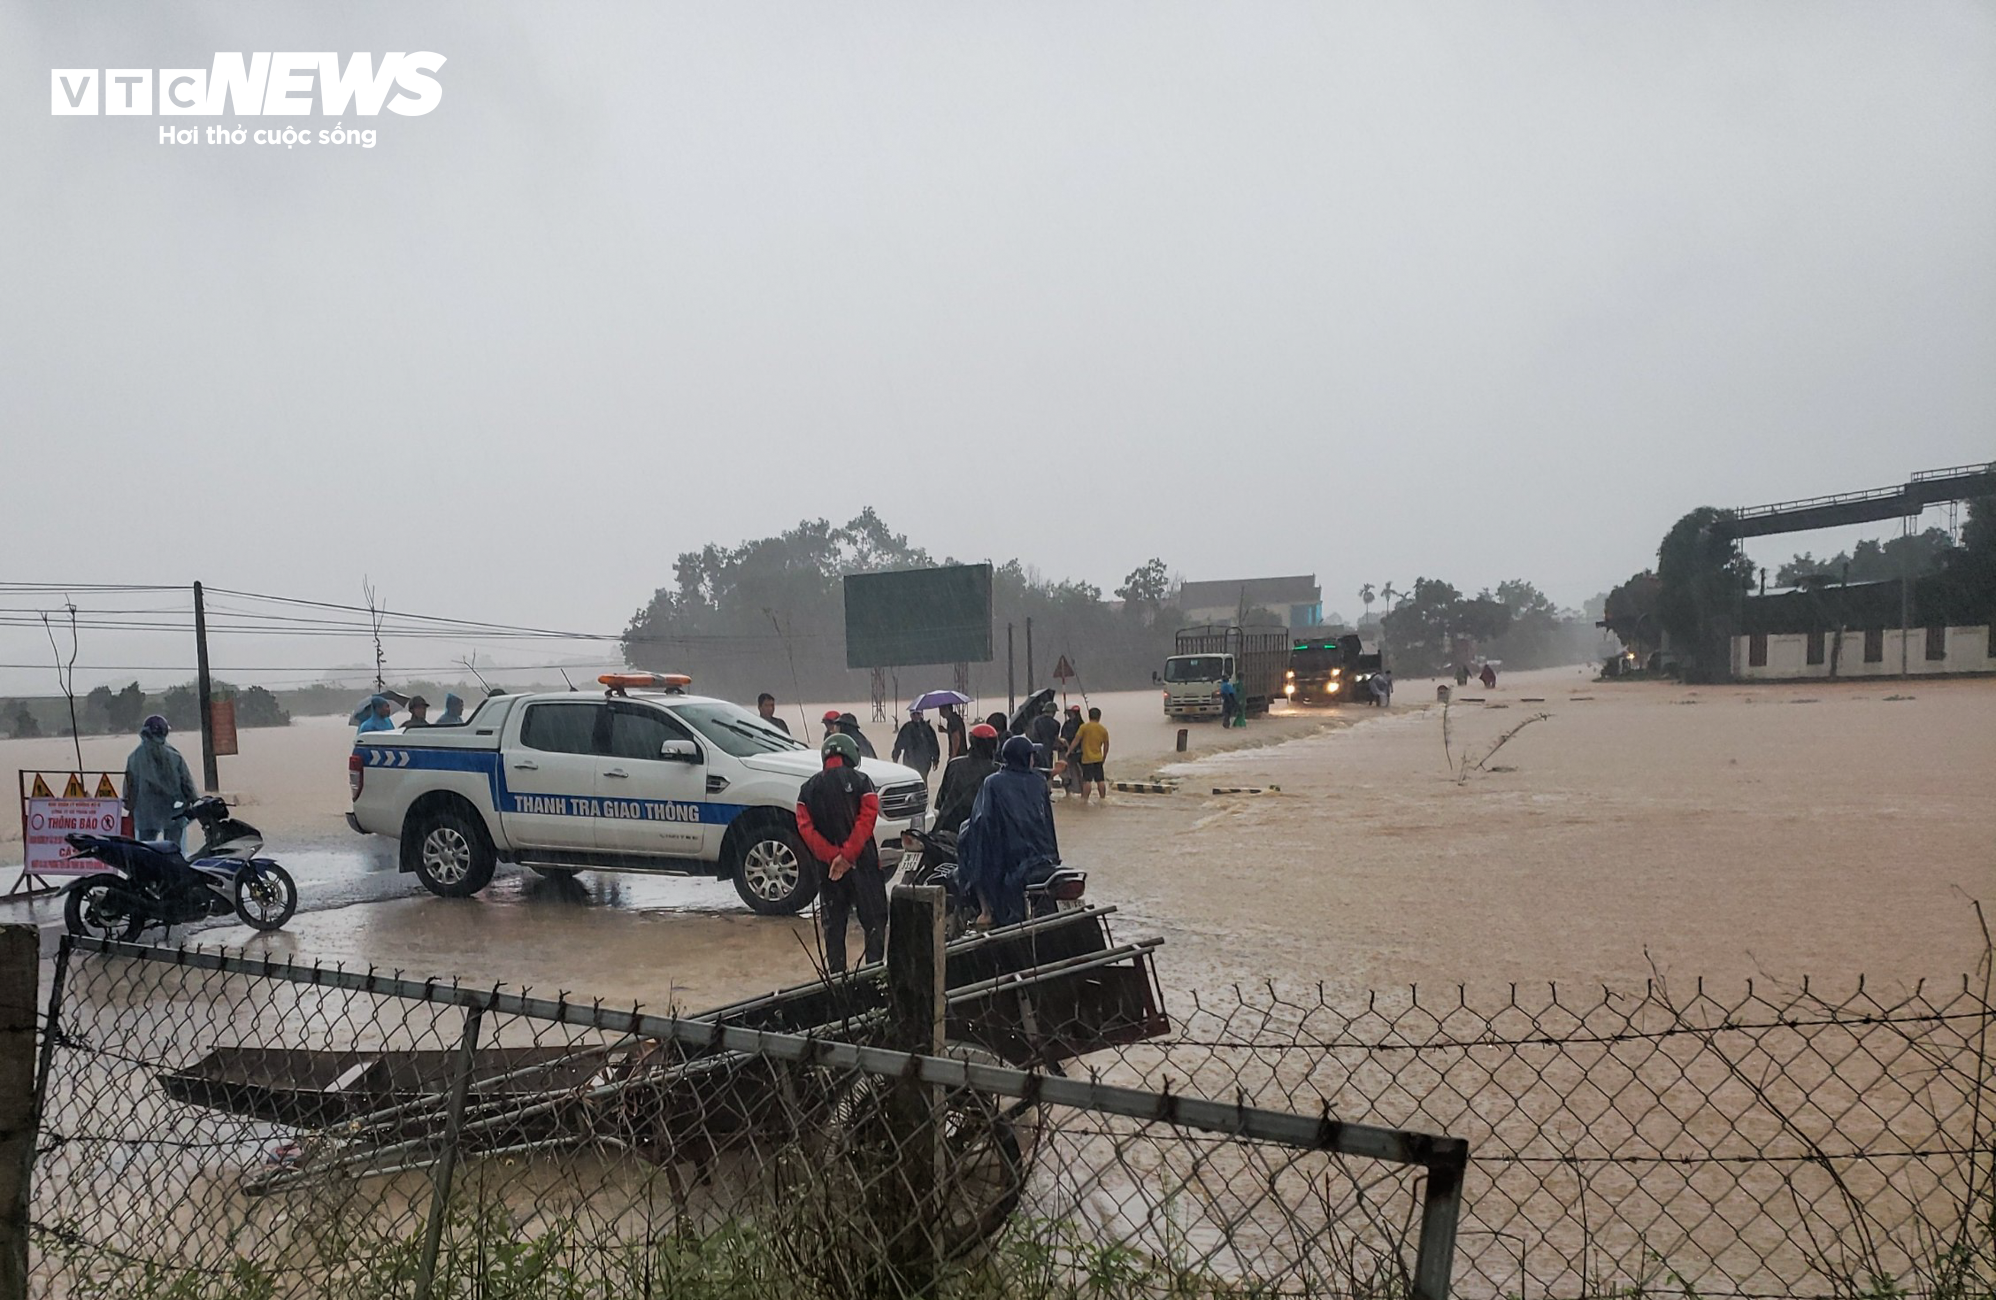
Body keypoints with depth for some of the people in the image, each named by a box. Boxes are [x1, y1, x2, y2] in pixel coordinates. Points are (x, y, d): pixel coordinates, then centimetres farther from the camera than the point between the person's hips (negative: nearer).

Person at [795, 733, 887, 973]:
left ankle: (837, 973, 12)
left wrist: (831, 856, -12)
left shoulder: (809, 787, 7)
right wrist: (847, 855, -18)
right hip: (862, 863, -3)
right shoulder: (860, 781, -3)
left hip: (827, 865, 3)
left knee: (833, 923, 11)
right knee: (874, 919, 4)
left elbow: (805, 827, -6)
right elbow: (867, 819, -16)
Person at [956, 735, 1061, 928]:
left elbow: (980, 820, -9)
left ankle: (988, 911, 8)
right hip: (1040, 853, 4)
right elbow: (1048, 820, 14)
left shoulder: (993, 783, -3)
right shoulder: (1039, 782, 7)